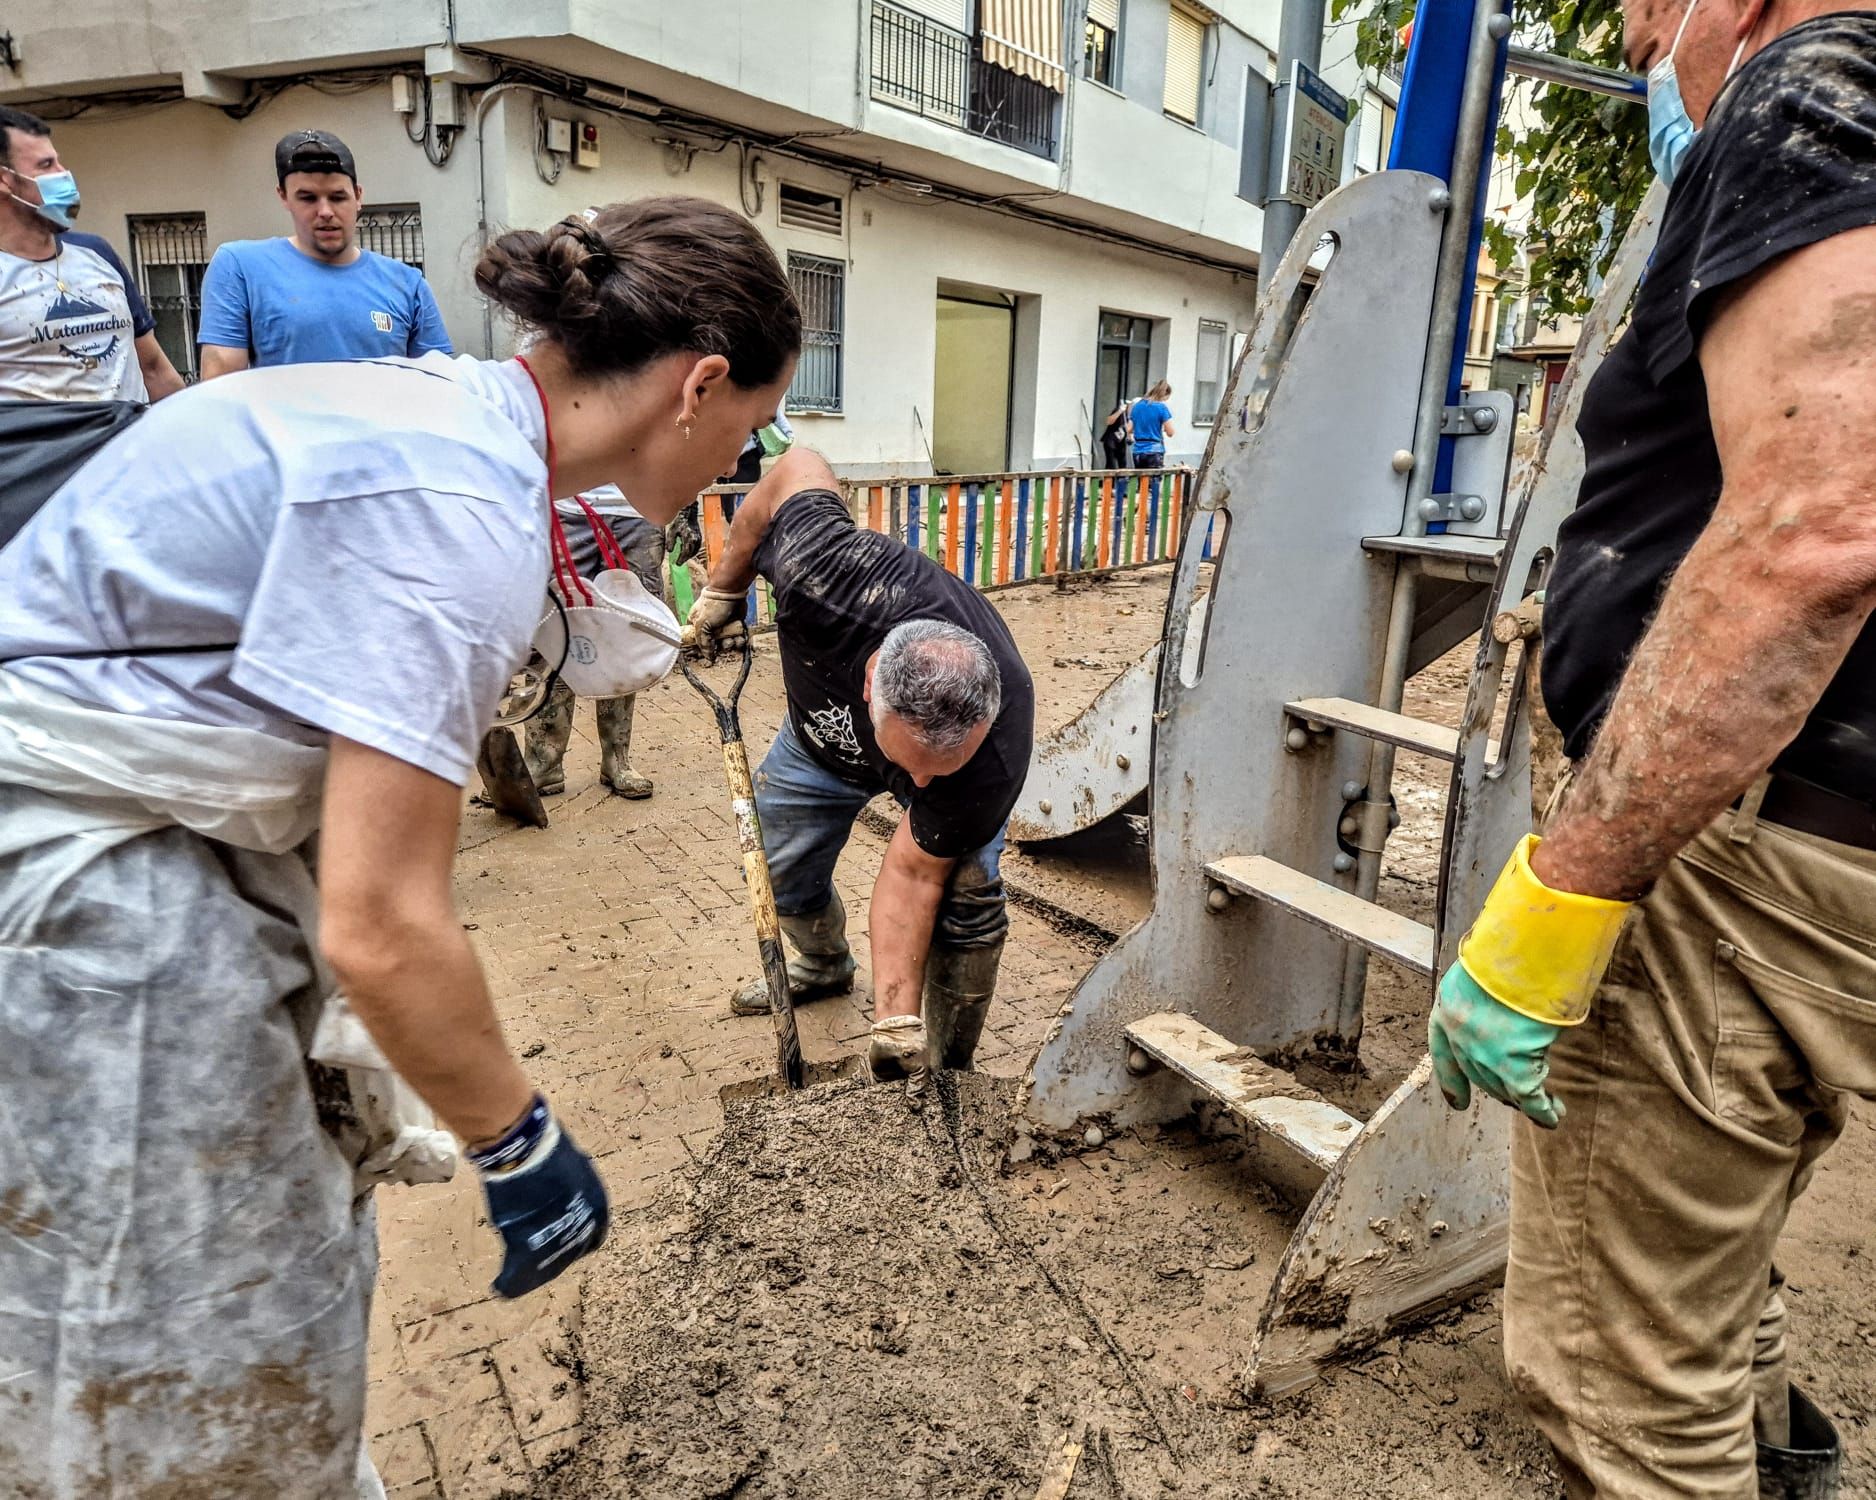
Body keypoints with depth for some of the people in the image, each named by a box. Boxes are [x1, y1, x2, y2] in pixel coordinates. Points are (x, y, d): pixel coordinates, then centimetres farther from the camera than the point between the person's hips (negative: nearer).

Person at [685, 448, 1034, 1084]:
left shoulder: (994, 760, -44)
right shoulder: (823, 578, -46)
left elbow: (913, 874, -31)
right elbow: (798, 468, -25)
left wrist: (897, 1023, -33)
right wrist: (723, 588, -12)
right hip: (824, 731, 3)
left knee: (964, 894, -22)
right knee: (779, 870, 14)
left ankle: (948, 1074, 0)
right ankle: (824, 964, 48)